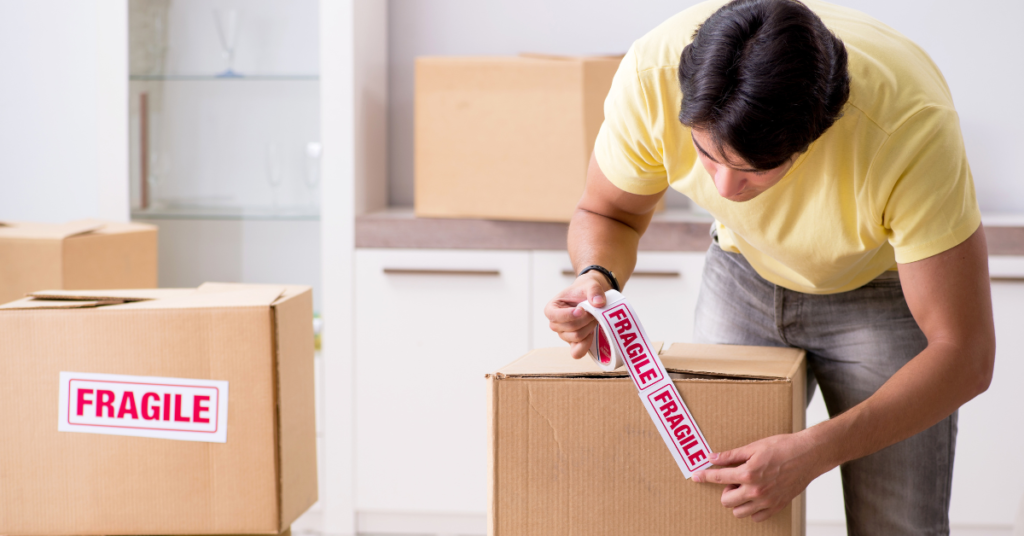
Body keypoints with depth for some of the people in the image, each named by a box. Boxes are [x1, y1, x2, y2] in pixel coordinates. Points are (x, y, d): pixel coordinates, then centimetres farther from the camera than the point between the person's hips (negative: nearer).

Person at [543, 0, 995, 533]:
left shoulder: (911, 125, -39)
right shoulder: (652, 74, -31)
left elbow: (965, 354, -32)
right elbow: (605, 213, -8)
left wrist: (812, 453, -41)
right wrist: (596, 279, -32)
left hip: (883, 285, -2)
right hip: (745, 273, 3)